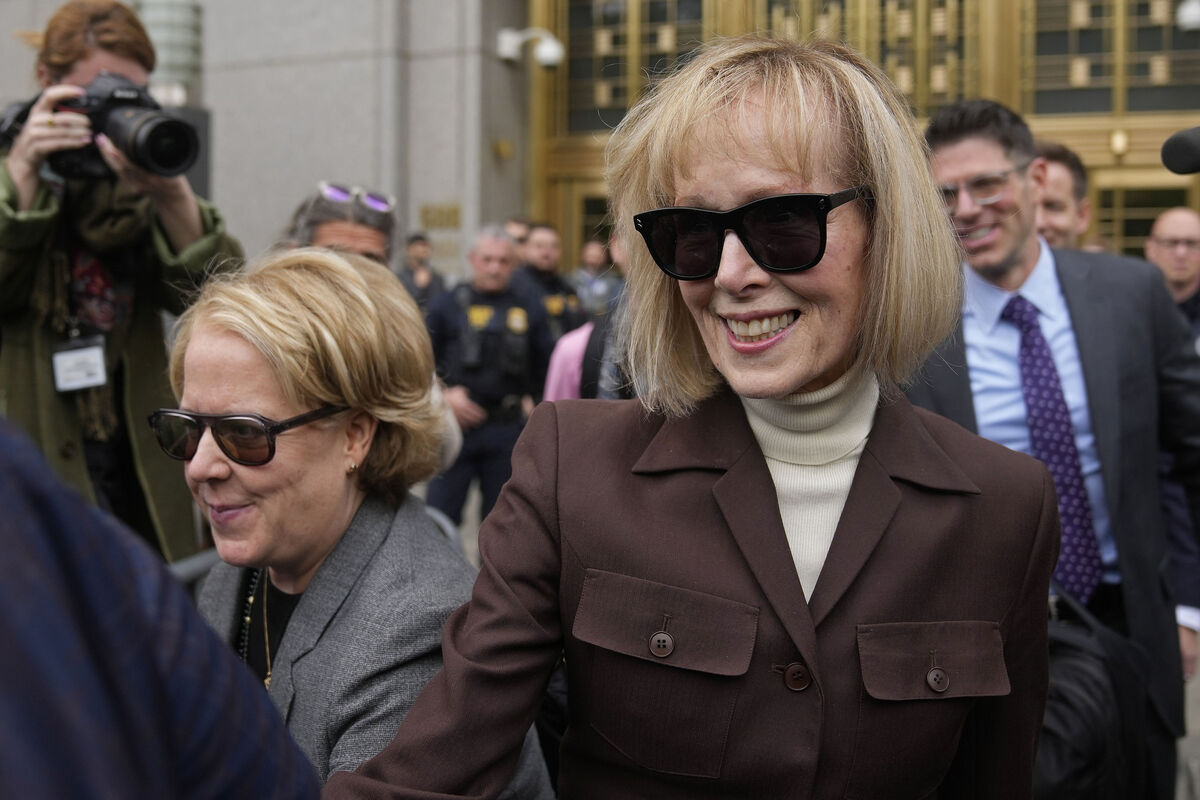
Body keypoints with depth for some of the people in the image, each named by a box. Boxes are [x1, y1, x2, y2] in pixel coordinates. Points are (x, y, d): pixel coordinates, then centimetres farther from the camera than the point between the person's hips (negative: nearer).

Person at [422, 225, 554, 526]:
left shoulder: (529, 310, 8)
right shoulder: (448, 306, 4)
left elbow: (546, 364, 14)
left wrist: (532, 399, 3)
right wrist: (444, 393, -8)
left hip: (508, 431, 2)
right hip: (455, 425, -1)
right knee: (440, 514, -1)